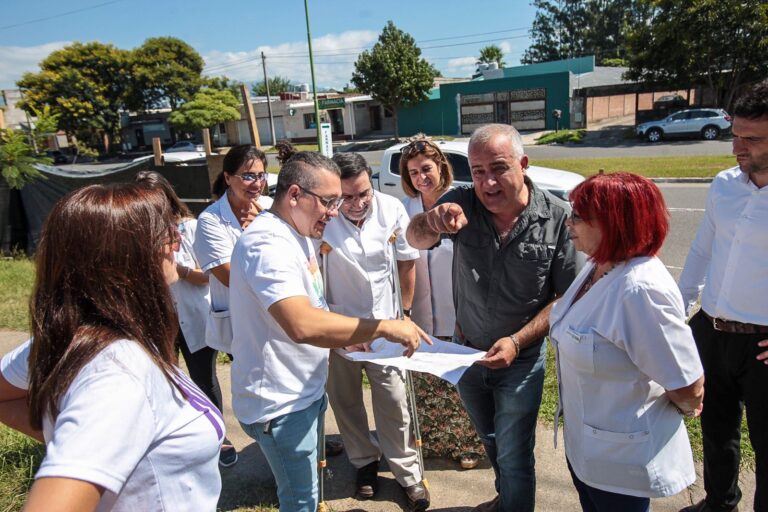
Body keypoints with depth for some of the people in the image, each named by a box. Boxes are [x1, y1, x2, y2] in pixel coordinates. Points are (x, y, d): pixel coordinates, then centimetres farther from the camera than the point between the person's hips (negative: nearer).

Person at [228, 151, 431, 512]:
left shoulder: (296, 233, 7)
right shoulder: (268, 244, -26)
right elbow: (302, 325, -39)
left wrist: (343, 337, 6)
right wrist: (383, 327, -33)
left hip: (304, 389, 10)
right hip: (280, 403, -10)